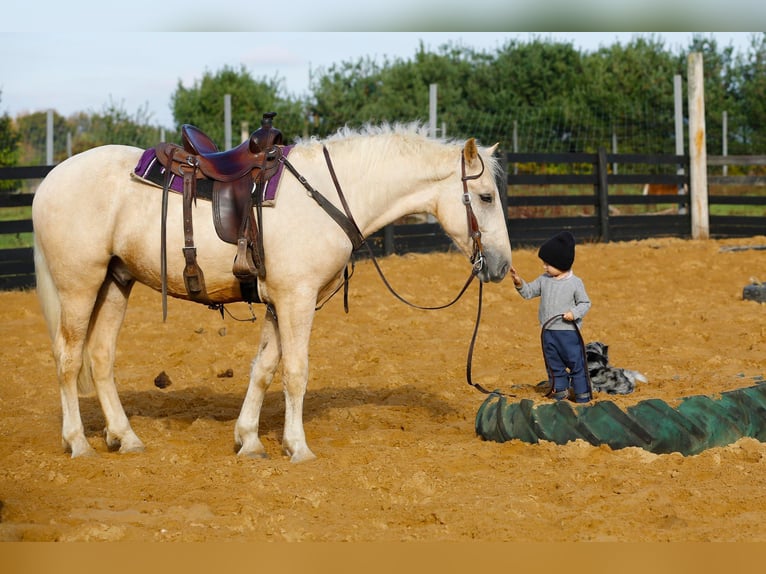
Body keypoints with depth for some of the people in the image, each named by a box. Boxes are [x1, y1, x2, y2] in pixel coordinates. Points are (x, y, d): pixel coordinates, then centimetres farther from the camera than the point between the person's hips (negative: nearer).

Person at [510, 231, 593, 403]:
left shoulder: (575, 283, -8)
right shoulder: (544, 280, 7)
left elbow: (585, 303, -4)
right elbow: (529, 292, 12)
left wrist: (574, 313, -21)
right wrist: (519, 283, -6)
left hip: (569, 332, -6)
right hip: (548, 332, 6)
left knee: (576, 364, 0)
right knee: (554, 365, 13)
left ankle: (582, 396, 8)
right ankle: (560, 393, 24)